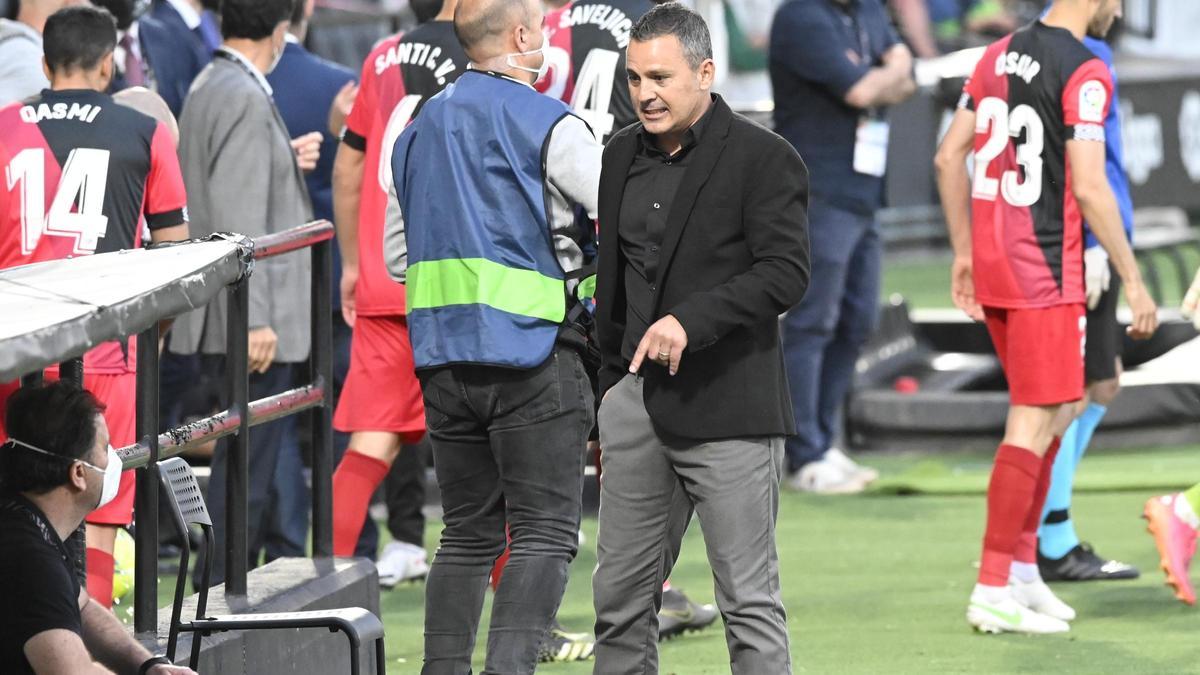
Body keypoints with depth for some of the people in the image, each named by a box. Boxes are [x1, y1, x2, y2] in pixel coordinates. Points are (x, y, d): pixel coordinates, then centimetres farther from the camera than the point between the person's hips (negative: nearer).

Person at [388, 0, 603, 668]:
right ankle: (510, 665, -20)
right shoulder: (548, 125, -7)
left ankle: (445, 667, 10)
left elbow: (397, 255, 21)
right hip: (534, 353, -6)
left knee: (469, 532, 13)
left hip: (442, 356, 6)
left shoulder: (419, 129, 15)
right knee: (546, 534, -6)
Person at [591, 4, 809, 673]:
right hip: (639, 404, 7)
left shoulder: (765, 159, -8)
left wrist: (692, 319, -27)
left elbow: (786, 273, -17)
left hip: (726, 409, -7)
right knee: (621, 596, 9)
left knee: (751, 604, -4)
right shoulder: (623, 155, 12)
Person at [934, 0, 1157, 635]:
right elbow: (1088, 188, -17)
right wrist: (1133, 281, -10)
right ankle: (992, 591, -7)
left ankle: (1021, 570, 19)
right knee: (1034, 424, -5)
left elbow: (949, 158, 13)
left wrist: (964, 253, 21)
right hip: (1045, 272, -8)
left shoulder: (999, 55, 10)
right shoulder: (1085, 72, -13)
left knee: (1047, 413, 18)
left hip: (991, 264, 8)